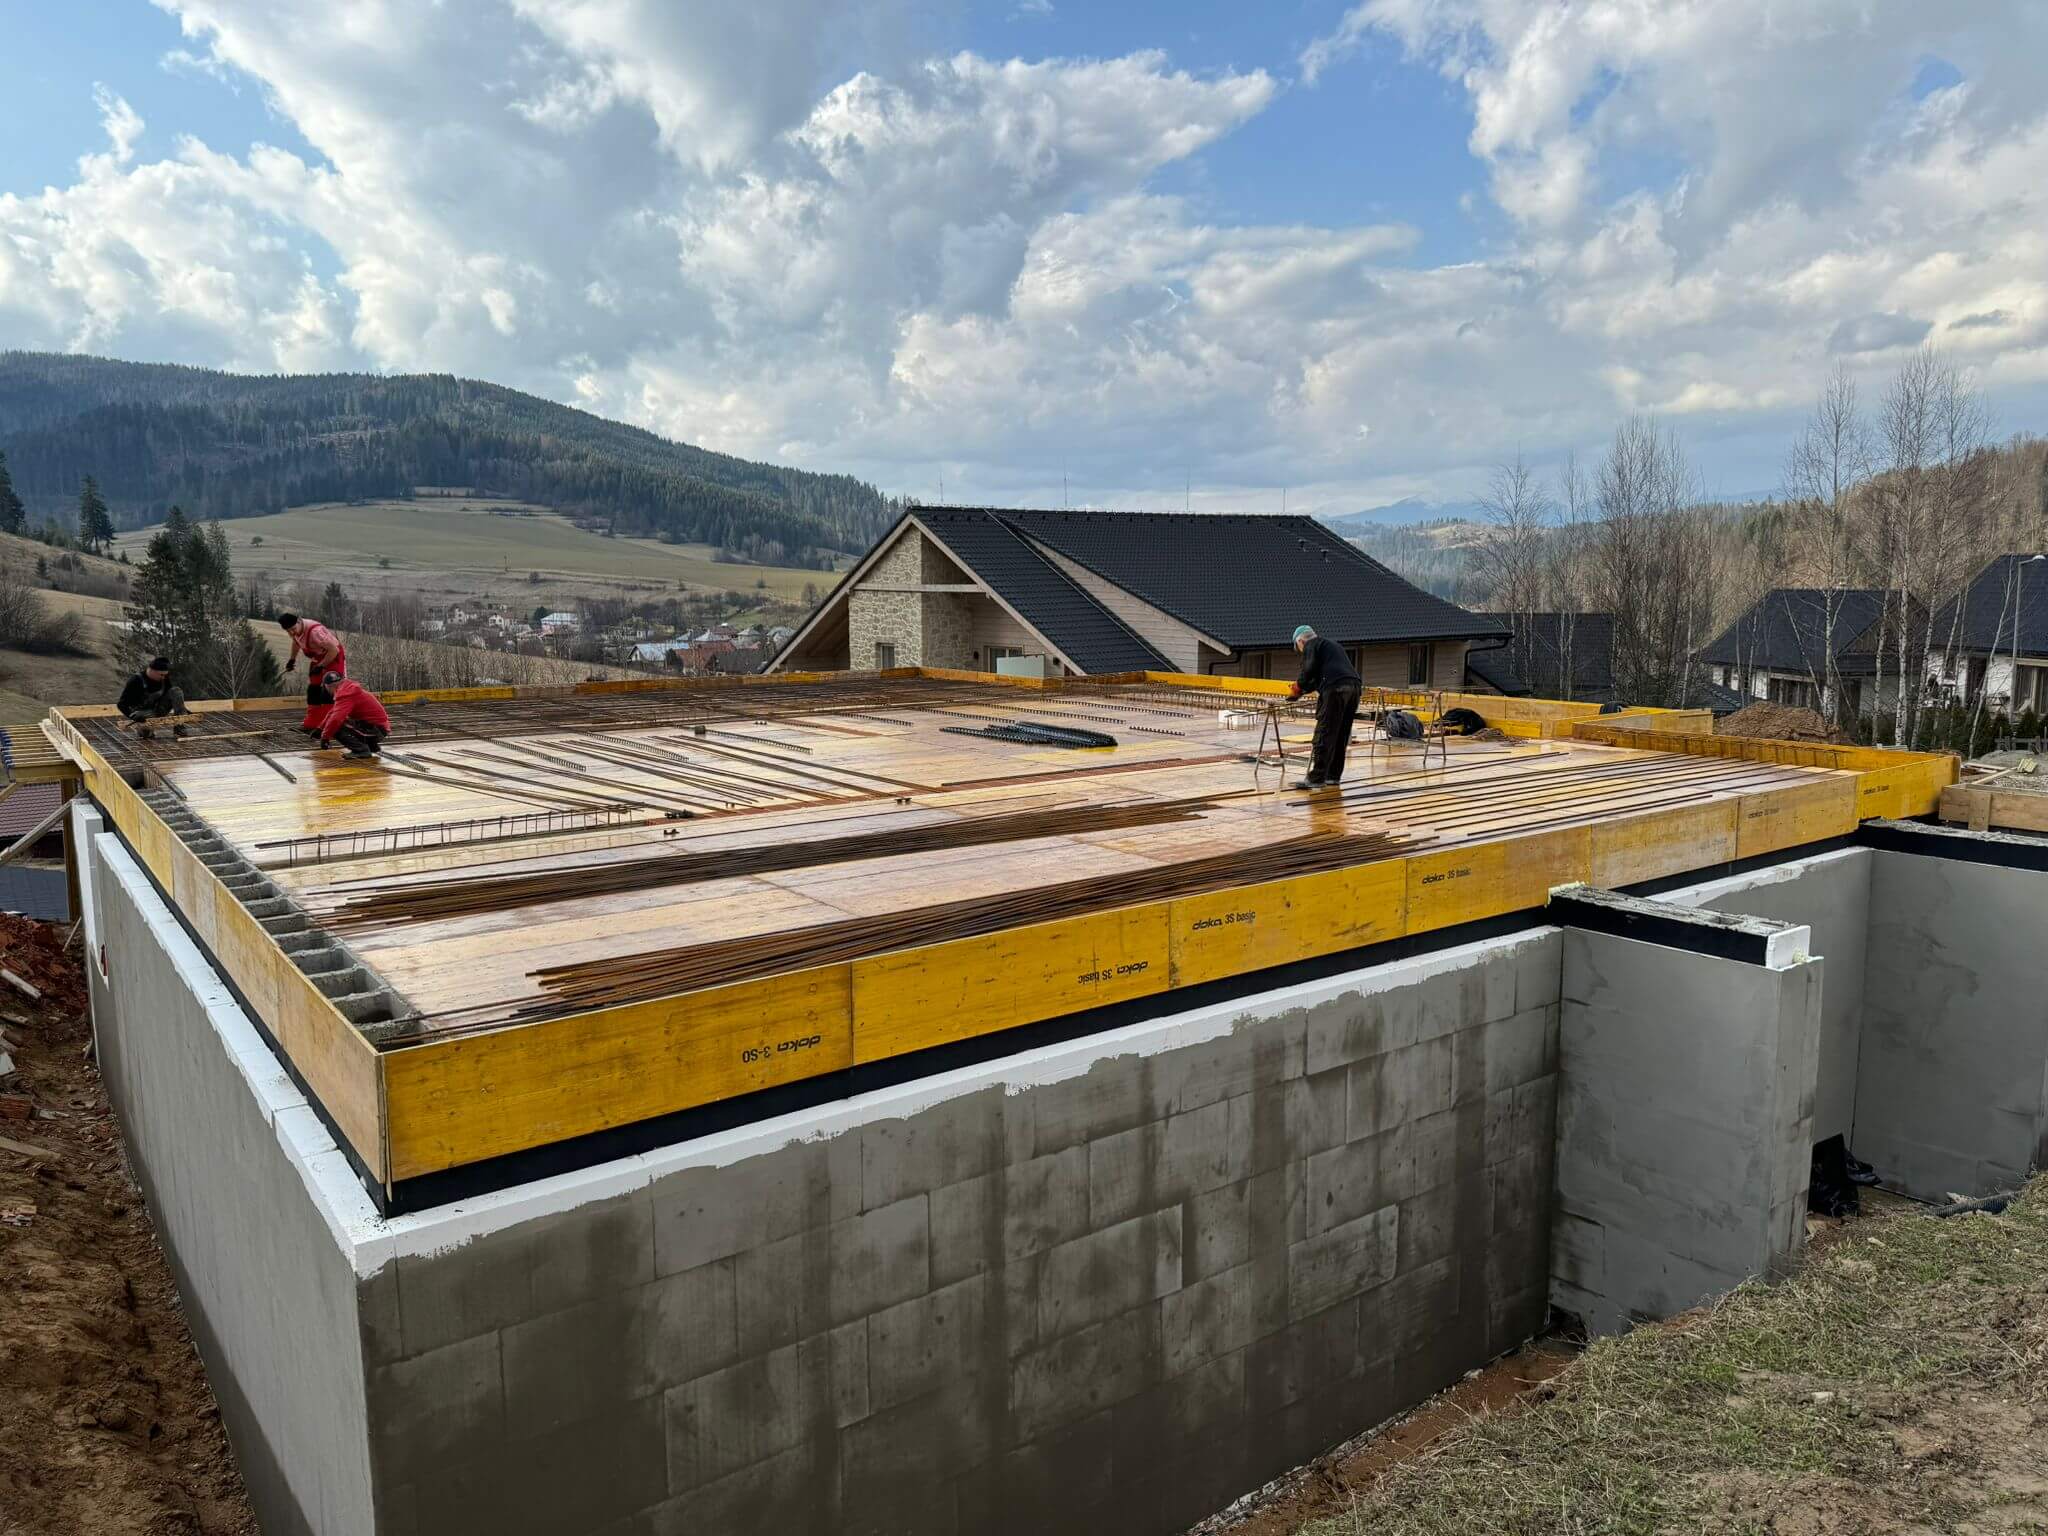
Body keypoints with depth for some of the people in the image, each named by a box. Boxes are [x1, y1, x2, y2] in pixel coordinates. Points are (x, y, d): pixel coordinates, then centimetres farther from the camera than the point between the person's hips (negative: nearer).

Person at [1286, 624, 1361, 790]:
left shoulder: (1311, 646, 8)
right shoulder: (1332, 644, 34)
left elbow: (1309, 670, -5)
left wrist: (1296, 690, 9)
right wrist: (1302, 690, 35)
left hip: (1335, 689, -8)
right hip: (1353, 686, 9)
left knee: (1324, 735, -9)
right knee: (1341, 735, 13)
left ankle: (1317, 778, -11)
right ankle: (1333, 775, 17)